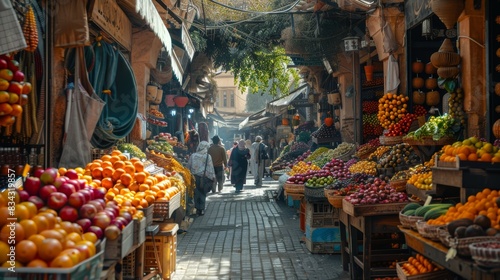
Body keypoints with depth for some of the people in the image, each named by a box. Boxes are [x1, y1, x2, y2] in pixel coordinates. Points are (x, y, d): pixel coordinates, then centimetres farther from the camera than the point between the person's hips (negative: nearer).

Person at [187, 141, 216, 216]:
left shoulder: (193, 155, -3)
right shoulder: (208, 156, -9)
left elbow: (188, 166, 4)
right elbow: (210, 168, -7)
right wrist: (212, 177, 1)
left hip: (194, 176, 2)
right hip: (203, 177, -2)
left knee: (196, 192, 13)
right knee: (202, 193, 9)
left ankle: (197, 208, 16)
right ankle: (201, 209, 9)